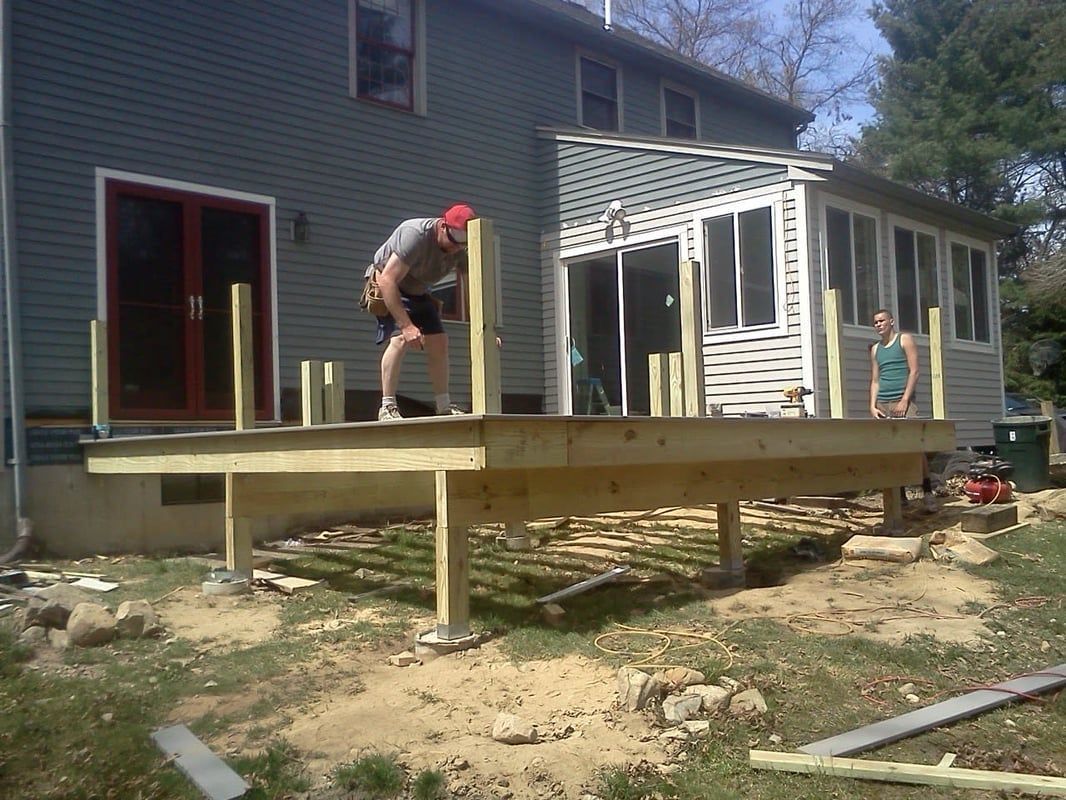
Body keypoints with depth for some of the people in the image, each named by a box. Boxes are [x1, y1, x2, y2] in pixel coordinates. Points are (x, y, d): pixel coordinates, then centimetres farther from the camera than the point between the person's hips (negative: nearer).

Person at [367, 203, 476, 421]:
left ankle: (444, 405, 10)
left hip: (417, 292, 7)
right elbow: (387, 281, -38)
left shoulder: (460, 250, -13)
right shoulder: (416, 235, -33)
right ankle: (387, 406, -22)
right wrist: (406, 325, -43)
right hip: (386, 287, -7)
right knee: (400, 338, -25)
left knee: (439, 342, 0)